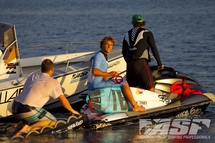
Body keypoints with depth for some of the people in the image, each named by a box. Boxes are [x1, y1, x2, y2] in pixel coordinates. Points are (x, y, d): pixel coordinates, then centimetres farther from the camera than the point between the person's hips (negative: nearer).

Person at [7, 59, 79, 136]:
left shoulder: (32, 77, 19)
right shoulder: (53, 82, 1)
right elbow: (63, 100, 6)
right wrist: (73, 111, 24)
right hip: (27, 111, -7)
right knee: (53, 121, 9)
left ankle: (18, 126, 9)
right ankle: (28, 128, -9)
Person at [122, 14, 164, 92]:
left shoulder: (127, 34, 19)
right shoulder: (147, 33, 4)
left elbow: (124, 52, 23)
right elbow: (154, 48, -1)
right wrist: (159, 63, 4)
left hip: (129, 65, 6)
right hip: (141, 64, -5)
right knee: (151, 88, -7)